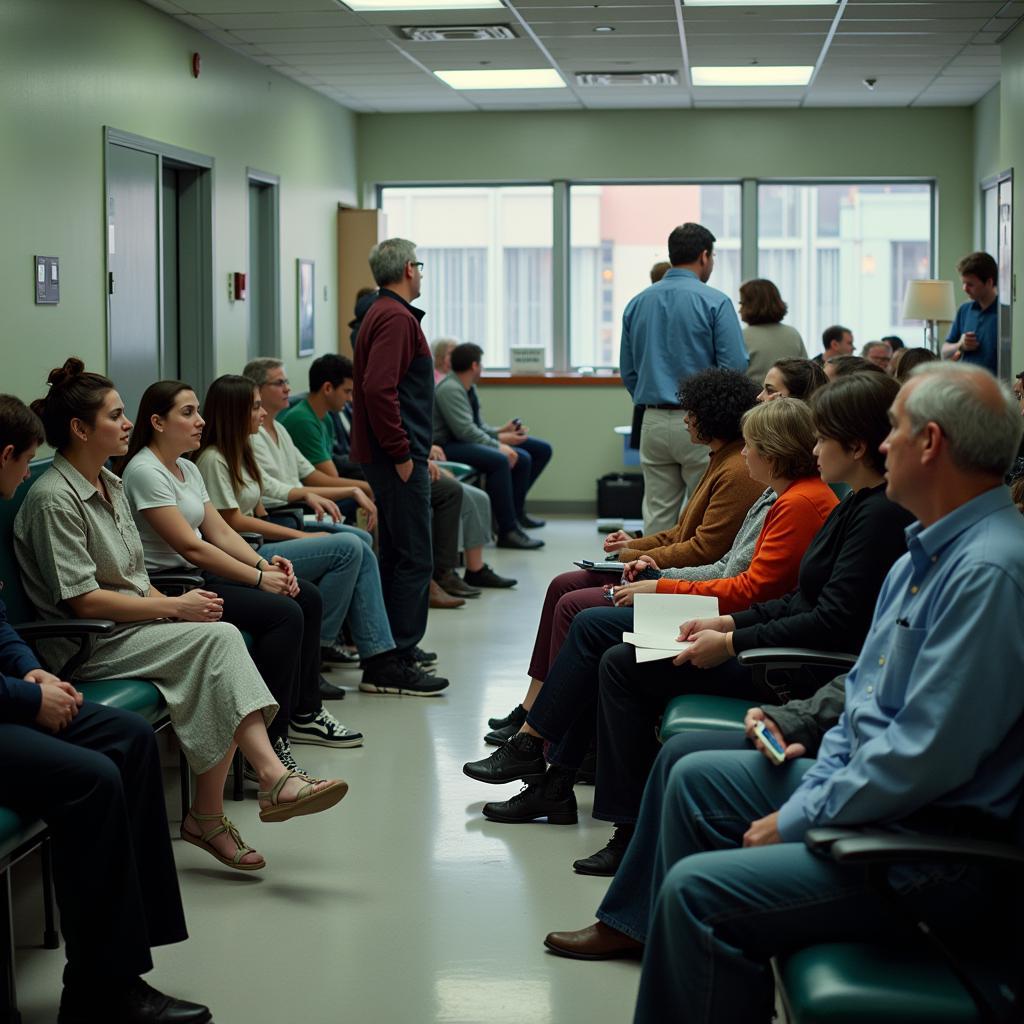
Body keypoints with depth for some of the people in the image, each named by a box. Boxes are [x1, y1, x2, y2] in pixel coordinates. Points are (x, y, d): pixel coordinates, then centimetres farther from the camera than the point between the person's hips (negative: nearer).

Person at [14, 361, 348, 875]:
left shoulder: (109, 485, 16)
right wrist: (175, 607, -14)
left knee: (218, 644, -19)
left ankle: (208, 814, -18)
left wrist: (169, 603, -2)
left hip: (131, 622, 8)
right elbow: (84, 600, -18)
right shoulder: (53, 499, -13)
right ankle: (273, 777, -29)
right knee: (219, 637, -25)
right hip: (88, 645, -8)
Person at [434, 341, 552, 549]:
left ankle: (515, 511, 12)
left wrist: (499, 433, -1)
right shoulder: (450, 389, -16)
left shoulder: (469, 388, 15)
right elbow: (466, 431, -25)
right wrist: (498, 445, -24)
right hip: (449, 445, -10)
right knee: (499, 460, -34)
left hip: (467, 441, 10)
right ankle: (507, 531, -32)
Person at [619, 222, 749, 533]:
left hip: (653, 424, 5)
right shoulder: (715, 302, -7)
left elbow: (627, 371, 13)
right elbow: (735, 366, -10)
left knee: (657, 518, 7)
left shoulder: (636, 303, 9)